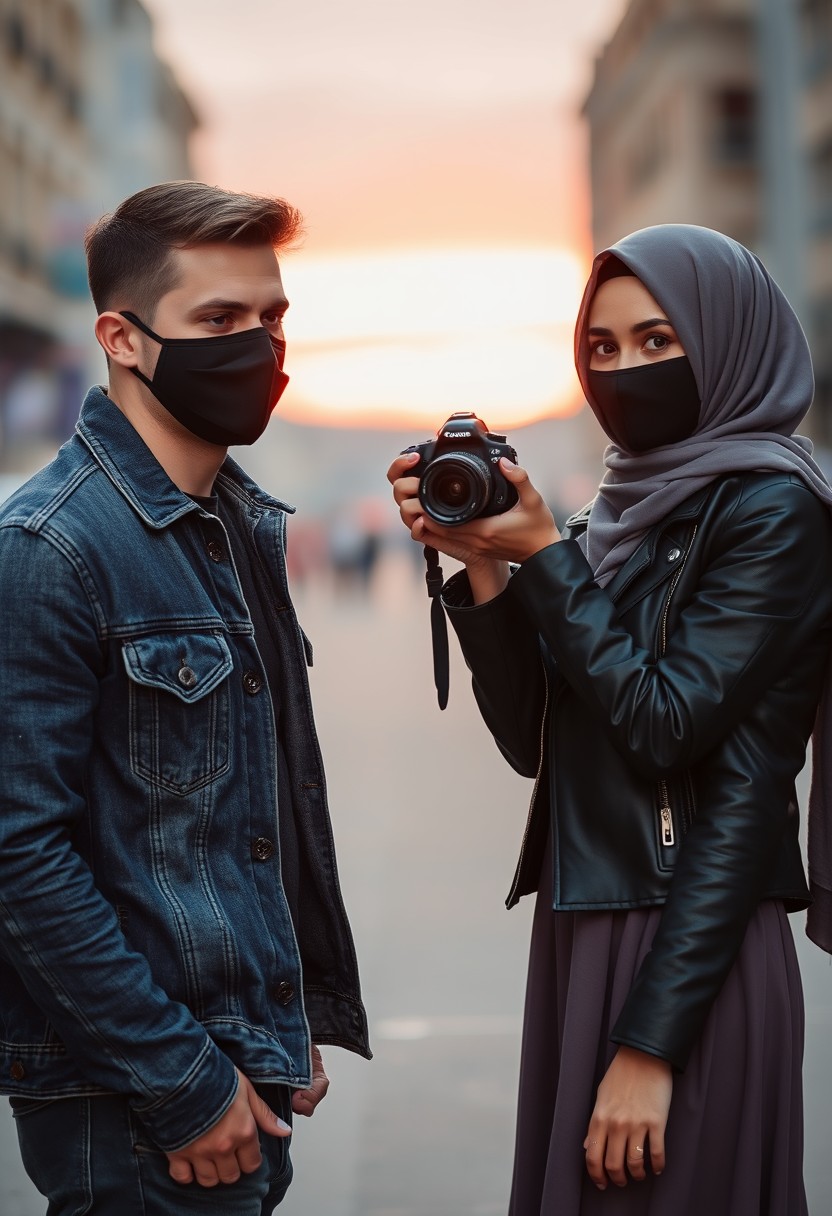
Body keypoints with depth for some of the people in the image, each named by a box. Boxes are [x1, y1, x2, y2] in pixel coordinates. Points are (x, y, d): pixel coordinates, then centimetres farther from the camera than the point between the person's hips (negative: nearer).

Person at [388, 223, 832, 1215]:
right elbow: (532, 740, 7)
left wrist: (544, 556, -14)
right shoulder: (624, 514, 12)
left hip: (688, 951, -7)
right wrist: (484, 565, -3)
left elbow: (667, 723, -16)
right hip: (579, 931, 7)